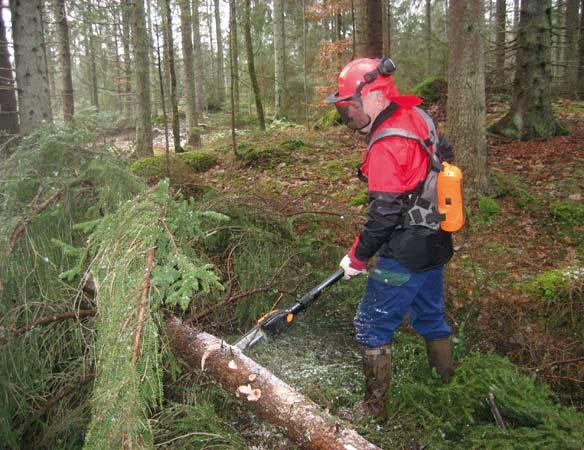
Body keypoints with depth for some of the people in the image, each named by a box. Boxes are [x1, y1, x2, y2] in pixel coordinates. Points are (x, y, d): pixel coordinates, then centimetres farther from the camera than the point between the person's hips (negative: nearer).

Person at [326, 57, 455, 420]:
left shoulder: (387, 145, -25)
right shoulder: (416, 116, 2)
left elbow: (384, 215, -23)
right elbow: (445, 154, 15)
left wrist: (357, 258, -10)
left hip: (405, 254, -9)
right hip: (436, 242, 9)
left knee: (373, 327, 4)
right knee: (431, 315, 25)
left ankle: (375, 409, 17)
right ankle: (447, 384, 44)